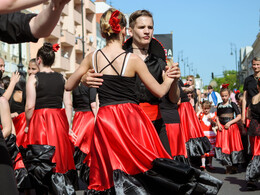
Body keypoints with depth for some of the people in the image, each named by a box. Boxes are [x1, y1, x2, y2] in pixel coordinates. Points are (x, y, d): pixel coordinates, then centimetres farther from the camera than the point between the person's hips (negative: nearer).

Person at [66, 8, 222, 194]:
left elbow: (68, 86, 10)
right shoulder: (133, 59, -4)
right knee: (143, 166, 3)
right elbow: (160, 91, 2)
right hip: (131, 118, -2)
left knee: (110, 174, 7)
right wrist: (169, 78, 23)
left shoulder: (93, 57, 2)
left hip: (105, 121, 2)